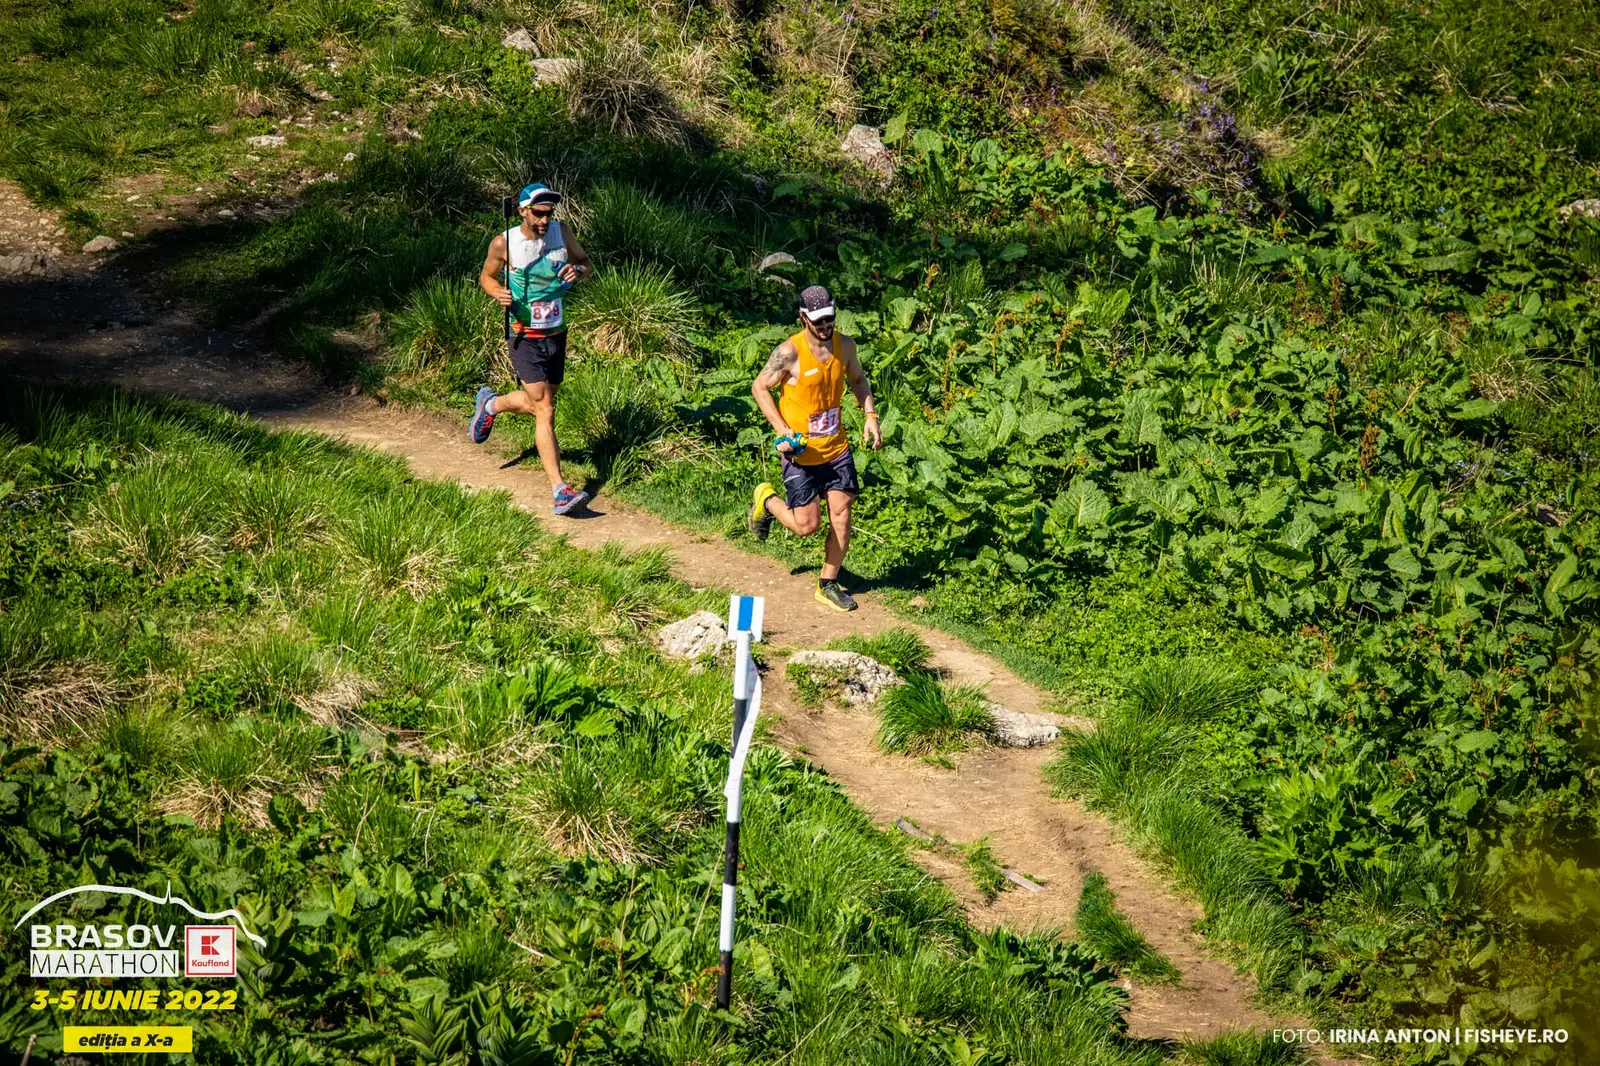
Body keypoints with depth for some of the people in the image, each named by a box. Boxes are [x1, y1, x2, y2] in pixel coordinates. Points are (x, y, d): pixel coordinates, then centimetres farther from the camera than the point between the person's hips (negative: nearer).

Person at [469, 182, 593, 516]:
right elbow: (486, 276, 6)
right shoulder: (504, 243, -11)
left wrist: (578, 270, -15)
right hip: (525, 338, -5)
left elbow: (587, 264, 9)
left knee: (539, 403, 21)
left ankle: (490, 404, 51)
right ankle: (560, 491, -11)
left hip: (557, 335, 5)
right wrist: (498, 293, -16)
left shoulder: (561, 232, -3)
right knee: (545, 412, -13)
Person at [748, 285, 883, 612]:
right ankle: (767, 500, 28)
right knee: (806, 525, -3)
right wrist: (782, 431, -16)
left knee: (841, 515, 2)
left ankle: (828, 585, 17)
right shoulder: (789, 352, -17)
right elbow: (759, 387, -8)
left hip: (837, 448, 5)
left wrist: (870, 415, 2)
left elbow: (857, 379, 17)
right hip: (801, 452, -5)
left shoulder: (844, 345, -1)